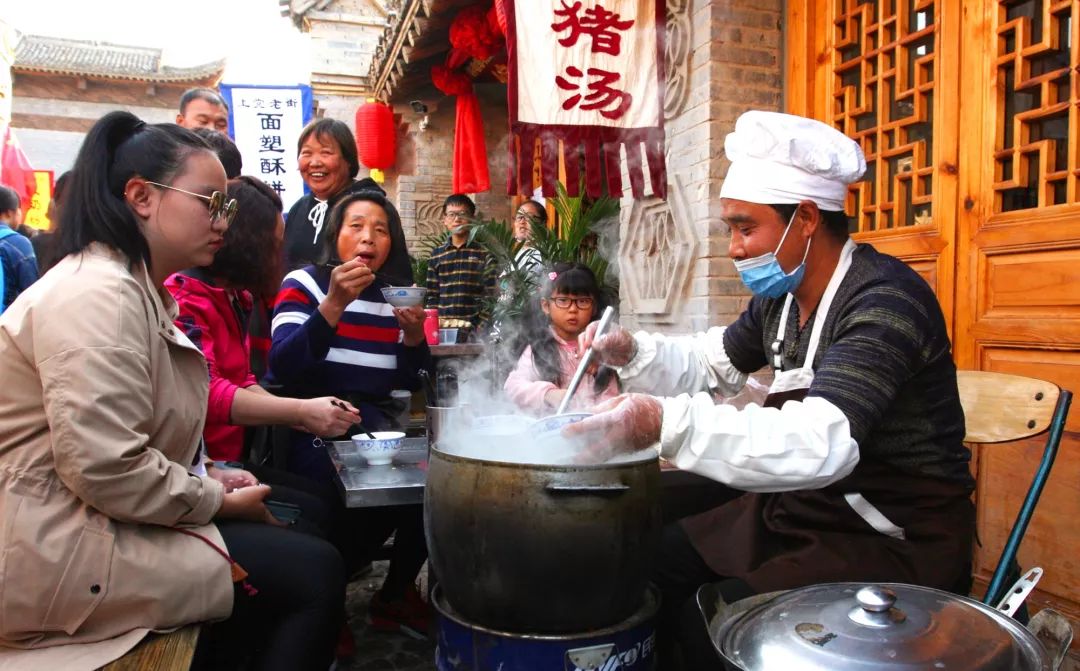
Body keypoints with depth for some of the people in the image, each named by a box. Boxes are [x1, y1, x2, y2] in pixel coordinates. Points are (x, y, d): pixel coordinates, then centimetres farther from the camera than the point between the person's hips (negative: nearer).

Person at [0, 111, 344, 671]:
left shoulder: (141, 290, 14)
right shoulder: (97, 293, -19)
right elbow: (105, 469, -27)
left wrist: (211, 479, 4)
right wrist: (217, 500, -13)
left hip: (96, 519, 10)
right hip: (54, 555, -10)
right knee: (315, 572, -14)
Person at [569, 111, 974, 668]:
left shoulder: (885, 299, -23)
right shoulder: (781, 296, 2)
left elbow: (823, 442, -37)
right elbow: (711, 364, 17)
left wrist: (665, 422, -44)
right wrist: (631, 353, -2)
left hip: (899, 540, -8)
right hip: (801, 509, 8)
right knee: (657, 562, 4)